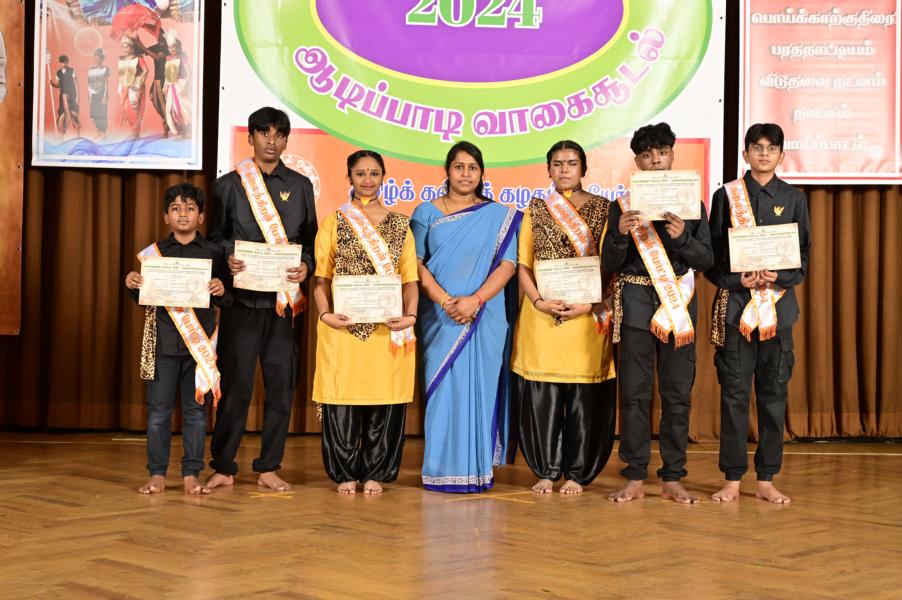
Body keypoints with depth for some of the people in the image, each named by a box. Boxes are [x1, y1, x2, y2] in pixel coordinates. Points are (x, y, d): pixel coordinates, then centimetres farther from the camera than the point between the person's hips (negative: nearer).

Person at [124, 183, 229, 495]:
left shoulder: (213, 253, 5)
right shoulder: (154, 251, 7)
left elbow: (226, 302, 7)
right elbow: (143, 298, 11)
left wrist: (221, 290, -14)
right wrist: (132, 285, -9)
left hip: (200, 343, 0)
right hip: (163, 341, 1)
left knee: (196, 410, 5)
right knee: (158, 411, 4)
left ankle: (191, 474, 14)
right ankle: (157, 474, 13)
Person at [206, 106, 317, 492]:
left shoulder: (299, 186, 12)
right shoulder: (229, 184, 8)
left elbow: (310, 239, 13)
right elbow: (215, 236, 9)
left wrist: (306, 266, -7)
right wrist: (227, 260, -12)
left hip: (284, 298, 2)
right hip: (241, 297, -2)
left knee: (281, 383, 2)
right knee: (235, 383, -3)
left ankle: (269, 468, 11)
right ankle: (223, 467, 7)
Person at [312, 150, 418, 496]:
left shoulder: (400, 224, 12)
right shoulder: (334, 221, 8)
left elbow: (410, 277, 8)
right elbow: (321, 276, 4)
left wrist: (410, 315, -8)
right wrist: (325, 313, -11)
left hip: (388, 328, 1)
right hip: (343, 327, -1)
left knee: (384, 398, 2)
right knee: (342, 400, -1)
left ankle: (375, 474, 13)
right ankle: (345, 474, 11)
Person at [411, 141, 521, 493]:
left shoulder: (499, 216, 8)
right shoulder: (426, 213, 9)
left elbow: (507, 265, 0)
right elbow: (416, 264, 1)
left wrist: (474, 300, -14)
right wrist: (445, 301, -13)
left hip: (485, 317, 0)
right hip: (440, 317, 0)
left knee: (480, 387, 0)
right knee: (442, 388, -1)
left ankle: (478, 470, 7)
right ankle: (444, 470, 5)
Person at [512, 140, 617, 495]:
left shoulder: (602, 209, 5)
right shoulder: (536, 209, 10)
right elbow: (523, 264, 8)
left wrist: (590, 304, -11)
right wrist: (538, 301, -8)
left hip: (586, 316, -1)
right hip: (542, 315, 1)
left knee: (585, 397, 1)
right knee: (542, 396, 2)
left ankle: (577, 473, 12)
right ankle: (546, 471, 13)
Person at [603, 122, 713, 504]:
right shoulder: (624, 205, 7)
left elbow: (706, 259, 4)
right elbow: (610, 263, 3)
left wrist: (682, 237, -14)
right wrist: (621, 234, -15)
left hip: (678, 301, 1)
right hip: (636, 301, 0)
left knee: (677, 393, 3)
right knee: (634, 392, 0)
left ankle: (672, 479, 10)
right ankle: (635, 479, 7)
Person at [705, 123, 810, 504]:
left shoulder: (793, 199, 9)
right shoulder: (726, 196, 5)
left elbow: (804, 256, 8)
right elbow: (711, 256, 3)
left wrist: (780, 276, -11)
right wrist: (737, 280, -13)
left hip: (778, 303, 1)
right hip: (735, 303, -1)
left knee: (774, 391, 3)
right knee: (734, 391, -1)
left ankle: (766, 480, 10)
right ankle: (732, 479, 6)